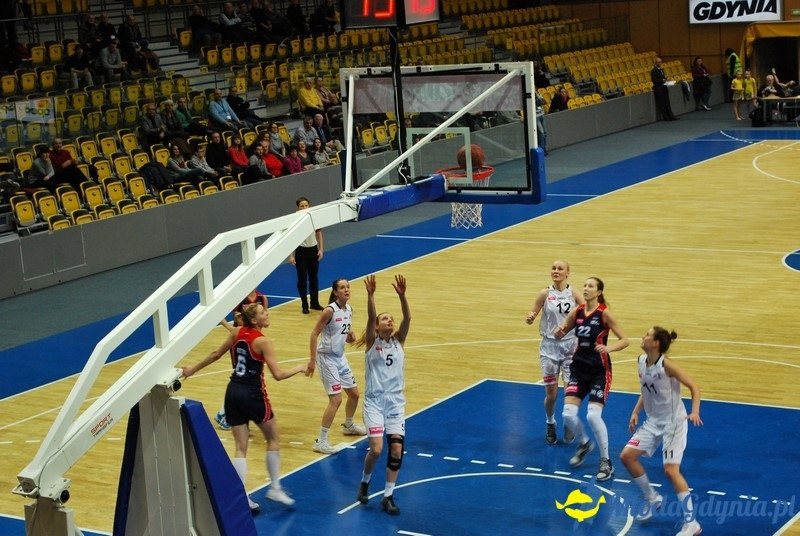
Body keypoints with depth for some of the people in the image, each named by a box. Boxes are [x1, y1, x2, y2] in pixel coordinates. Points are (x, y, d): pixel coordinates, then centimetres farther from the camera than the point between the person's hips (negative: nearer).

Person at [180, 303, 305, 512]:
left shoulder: (237, 333, 4)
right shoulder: (262, 341, -14)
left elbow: (216, 354, 14)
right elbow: (278, 375, -17)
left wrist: (193, 369, 27)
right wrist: (298, 368, 0)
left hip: (233, 392, 6)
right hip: (253, 394, -6)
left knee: (240, 447, 7)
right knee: (273, 439, 14)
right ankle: (275, 488, 17)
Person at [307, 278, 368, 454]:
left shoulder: (349, 309, 4)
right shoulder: (330, 311, -20)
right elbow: (314, 333, -19)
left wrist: (350, 337, -7)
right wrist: (312, 360, -22)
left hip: (340, 357, 8)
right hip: (327, 358, -8)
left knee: (354, 393, 19)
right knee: (336, 399, -13)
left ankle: (348, 425, 46)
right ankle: (321, 441, -7)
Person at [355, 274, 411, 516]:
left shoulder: (398, 341, 5)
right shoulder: (372, 342, -2)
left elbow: (407, 318, -11)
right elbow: (370, 317, -19)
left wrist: (402, 295, -26)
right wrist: (370, 295, -34)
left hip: (395, 401, 3)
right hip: (374, 401, -3)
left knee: (397, 448, -6)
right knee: (376, 448, -13)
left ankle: (388, 496, 6)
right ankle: (365, 481, 17)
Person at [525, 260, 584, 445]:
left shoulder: (573, 293, -4)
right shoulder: (545, 294, -3)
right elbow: (532, 316, -2)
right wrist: (530, 318, -25)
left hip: (570, 345, 0)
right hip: (550, 346, 0)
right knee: (551, 392, 2)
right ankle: (550, 424, 30)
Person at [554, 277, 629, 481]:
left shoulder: (604, 313, -12)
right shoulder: (577, 312, 1)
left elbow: (624, 340, -14)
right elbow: (561, 333, 13)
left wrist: (608, 348, -33)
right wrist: (559, 332, -11)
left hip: (599, 370, -5)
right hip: (579, 367, 5)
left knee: (593, 415, -16)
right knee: (568, 414, -5)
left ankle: (606, 462, 1)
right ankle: (584, 444, 26)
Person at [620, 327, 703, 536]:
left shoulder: (666, 364, -21)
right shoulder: (642, 361, 0)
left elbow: (693, 387, -19)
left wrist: (694, 412, -33)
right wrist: (636, 412, 8)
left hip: (673, 423, -8)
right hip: (653, 422, 8)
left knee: (670, 470, -15)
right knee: (627, 456, 4)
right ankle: (652, 498, 24)